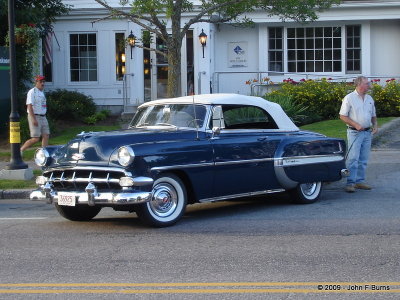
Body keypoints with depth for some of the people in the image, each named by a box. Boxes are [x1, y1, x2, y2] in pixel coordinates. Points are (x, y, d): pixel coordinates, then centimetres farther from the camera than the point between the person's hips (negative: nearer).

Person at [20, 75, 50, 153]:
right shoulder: (32, 92, -11)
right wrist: (33, 119, -25)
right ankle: (21, 149, 4)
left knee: (46, 136, 0)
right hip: (35, 117, -9)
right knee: (35, 139, -9)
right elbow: (30, 106, -19)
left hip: (43, 117, 9)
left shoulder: (42, 92, 17)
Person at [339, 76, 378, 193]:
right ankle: (350, 183, -11)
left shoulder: (370, 99, 13)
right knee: (353, 159, -10)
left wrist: (375, 125, 3)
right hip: (355, 133, -6)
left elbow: (373, 115, 22)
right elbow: (343, 116, -7)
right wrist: (356, 125, -16)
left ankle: (360, 181, 16)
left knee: (363, 159, 9)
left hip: (367, 133, 6)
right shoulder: (349, 98, -6)